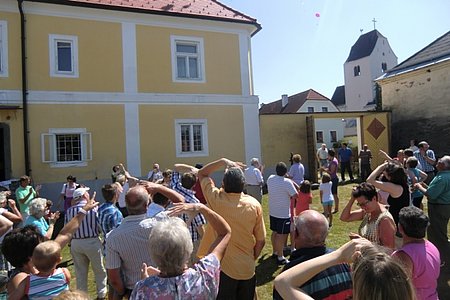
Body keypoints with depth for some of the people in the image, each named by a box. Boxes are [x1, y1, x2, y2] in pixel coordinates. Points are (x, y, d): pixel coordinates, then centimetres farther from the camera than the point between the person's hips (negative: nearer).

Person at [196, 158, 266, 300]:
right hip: (247, 270, 2)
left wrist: (222, 162, -4)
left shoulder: (216, 199, -16)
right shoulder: (254, 204, -11)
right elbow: (261, 241, -2)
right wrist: (252, 259, 12)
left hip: (222, 268, -2)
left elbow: (202, 174, 2)